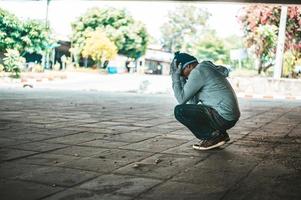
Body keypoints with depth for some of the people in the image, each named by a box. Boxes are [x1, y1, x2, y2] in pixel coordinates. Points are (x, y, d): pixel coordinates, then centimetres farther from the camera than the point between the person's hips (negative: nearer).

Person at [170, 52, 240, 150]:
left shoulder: (197, 72, -12)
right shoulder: (205, 69, 18)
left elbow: (181, 99, -12)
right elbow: (193, 101, 16)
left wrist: (176, 76, -3)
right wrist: (180, 79, 15)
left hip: (223, 118, -10)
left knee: (179, 111, -13)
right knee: (190, 109, 26)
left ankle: (213, 136, -5)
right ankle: (220, 134, 14)